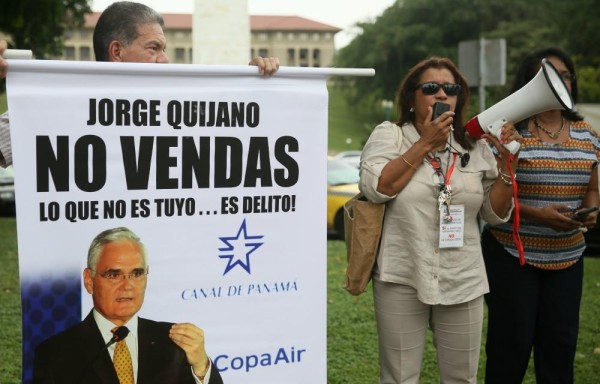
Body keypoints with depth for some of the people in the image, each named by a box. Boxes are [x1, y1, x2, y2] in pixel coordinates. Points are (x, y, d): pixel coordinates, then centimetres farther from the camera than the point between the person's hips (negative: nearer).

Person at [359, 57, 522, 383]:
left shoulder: (476, 147, 8)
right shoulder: (389, 135, -1)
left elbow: (496, 213, 7)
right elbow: (375, 188, -18)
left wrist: (506, 163, -6)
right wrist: (425, 143, -14)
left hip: (463, 282, 3)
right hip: (402, 279, -3)